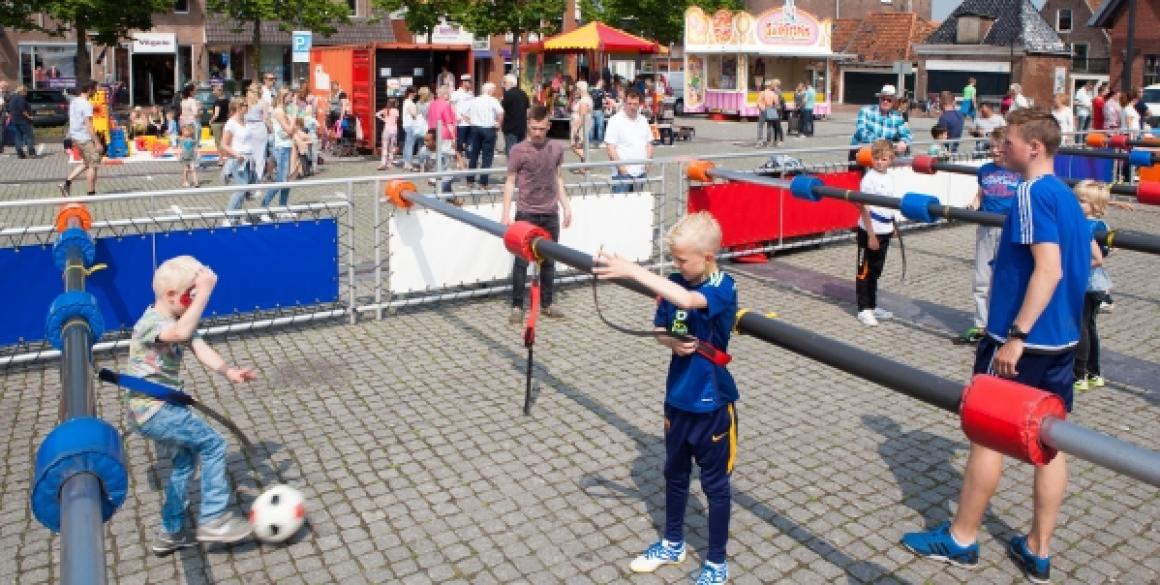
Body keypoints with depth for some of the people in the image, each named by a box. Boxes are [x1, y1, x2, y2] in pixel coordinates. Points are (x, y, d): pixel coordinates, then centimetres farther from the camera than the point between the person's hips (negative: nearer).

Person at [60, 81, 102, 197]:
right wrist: (97, 142, -19)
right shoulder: (86, 104, -17)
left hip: (75, 137, 9)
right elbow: (89, 125, -21)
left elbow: (73, 121, 17)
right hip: (85, 138, -9)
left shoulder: (73, 101, 11)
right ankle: (91, 193, 4)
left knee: (86, 163, 20)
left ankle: (66, 183, 11)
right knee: (93, 165, 1)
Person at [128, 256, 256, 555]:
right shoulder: (151, 323, -21)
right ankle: (213, 520, -3)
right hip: (153, 409, -10)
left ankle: (170, 533, 30)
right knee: (213, 444, -10)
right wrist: (205, 291, -44)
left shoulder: (179, 320, 9)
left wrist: (228, 371, -25)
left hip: (163, 407, 10)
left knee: (185, 458, 20)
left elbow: (200, 347, -7)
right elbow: (181, 334, -45)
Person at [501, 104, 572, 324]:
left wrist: (566, 205, 12)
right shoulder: (518, 150, -7)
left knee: (549, 261, 11)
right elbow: (510, 182, -4)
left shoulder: (557, 148, 4)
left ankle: (547, 304, 23)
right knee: (521, 261, 2)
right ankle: (517, 307, 10)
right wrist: (506, 213, -9)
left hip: (550, 214, 4)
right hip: (526, 213, -3)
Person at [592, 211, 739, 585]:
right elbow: (659, 330, 7)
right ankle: (673, 544, 42)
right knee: (675, 473, 21)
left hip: (712, 403, -6)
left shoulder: (723, 289, -21)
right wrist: (674, 342, -17)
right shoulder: (675, 283, -3)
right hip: (678, 397, 6)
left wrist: (633, 270, -44)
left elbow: (686, 300, -42)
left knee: (714, 483, 9)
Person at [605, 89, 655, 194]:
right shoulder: (616, 121, -5)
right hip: (623, 173, -6)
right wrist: (620, 166, -18)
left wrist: (648, 160, 4)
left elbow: (649, 144, 21)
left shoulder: (643, 120, 15)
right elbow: (610, 147, -10)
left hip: (641, 172, 6)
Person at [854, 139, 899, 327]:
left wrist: (892, 225, 18)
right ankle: (863, 310, 9)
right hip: (869, 231, -7)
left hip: (884, 231, 7)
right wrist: (871, 235, -19)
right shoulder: (869, 178, -15)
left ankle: (872, 306, 26)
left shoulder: (889, 177, 6)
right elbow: (864, 208, -17)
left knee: (876, 271, 16)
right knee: (864, 271, 3)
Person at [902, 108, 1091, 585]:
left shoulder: (1033, 193, -17)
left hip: (1022, 339, -9)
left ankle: (961, 539, 16)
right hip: (1062, 339, 9)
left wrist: (1016, 335, -25)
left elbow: (1049, 268, -25)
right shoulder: (1066, 195, 12)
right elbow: (1089, 256, 21)